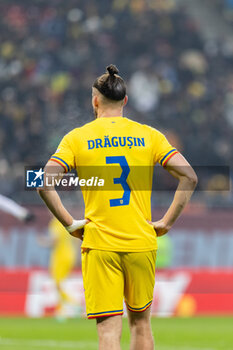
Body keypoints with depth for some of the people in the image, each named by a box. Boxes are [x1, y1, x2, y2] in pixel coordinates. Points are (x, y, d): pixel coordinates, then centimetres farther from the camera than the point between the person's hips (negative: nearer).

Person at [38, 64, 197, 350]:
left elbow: (44, 184, -9)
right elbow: (189, 177, -2)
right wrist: (166, 222, 3)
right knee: (140, 322, 19)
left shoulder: (77, 138, 1)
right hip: (142, 243, 2)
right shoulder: (148, 136, 5)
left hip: (99, 246, -2)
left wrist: (69, 223, -1)